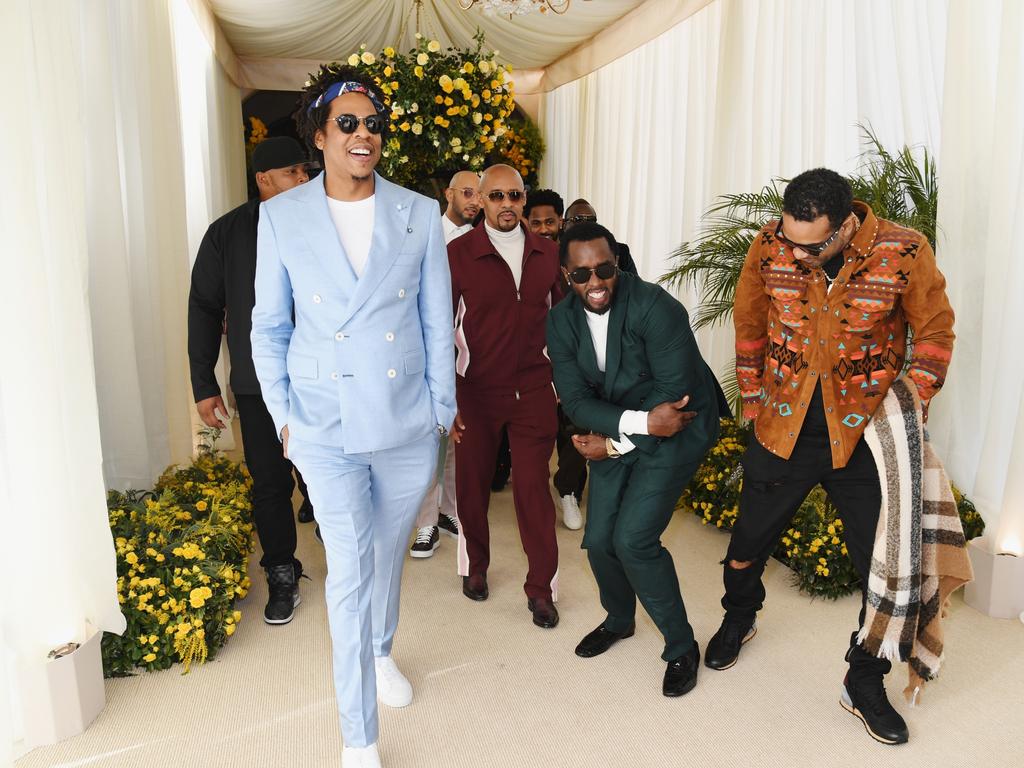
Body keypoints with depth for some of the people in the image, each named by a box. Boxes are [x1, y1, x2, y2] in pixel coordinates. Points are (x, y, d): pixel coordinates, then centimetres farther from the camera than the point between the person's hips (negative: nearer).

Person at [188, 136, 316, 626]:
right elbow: (205, 309, 3)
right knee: (269, 483, 7)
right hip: (258, 384, 0)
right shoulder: (227, 233, 1)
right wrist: (204, 385, 0)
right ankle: (281, 575, 23)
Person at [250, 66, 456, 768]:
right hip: (326, 425, -1)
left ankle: (381, 651, 48)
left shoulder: (420, 215, 0)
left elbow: (438, 322, 3)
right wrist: (283, 414, 2)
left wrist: (443, 408, 4)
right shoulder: (282, 216, -2)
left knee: (388, 552, 19)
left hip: (408, 422, 2)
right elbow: (269, 327, 5)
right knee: (349, 570, 0)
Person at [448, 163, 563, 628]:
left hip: (534, 390, 1)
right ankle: (475, 566, 36)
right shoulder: (459, 254, -5)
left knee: (533, 486, 3)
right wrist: (447, 398, -6)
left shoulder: (548, 254, 4)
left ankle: (541, 587, 18)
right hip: (477, 392, -1)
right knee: (472, 482, 11)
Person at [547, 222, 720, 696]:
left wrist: (615, 442, -18)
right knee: (598, 541, 6)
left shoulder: (654, 307, -23)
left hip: (678, 428, -5)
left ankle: (682, 648, 10)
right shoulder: (561, 322, -6)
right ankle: (619, 619, 39)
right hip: (616, 432, 6)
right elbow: (575, 400, -12)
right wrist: (642, 421, -27)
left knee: (632, 539, -15)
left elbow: (676, 390, -23)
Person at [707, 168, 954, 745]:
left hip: (865, 436, -1)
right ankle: (739, 618, 49)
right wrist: (754, 395, 7)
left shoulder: (905, 254, -15)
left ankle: (865, 685, 29)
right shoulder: (770, 247, -10)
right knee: (750, 539, 17)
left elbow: (935, 334, -2)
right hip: (783, 431, 2)